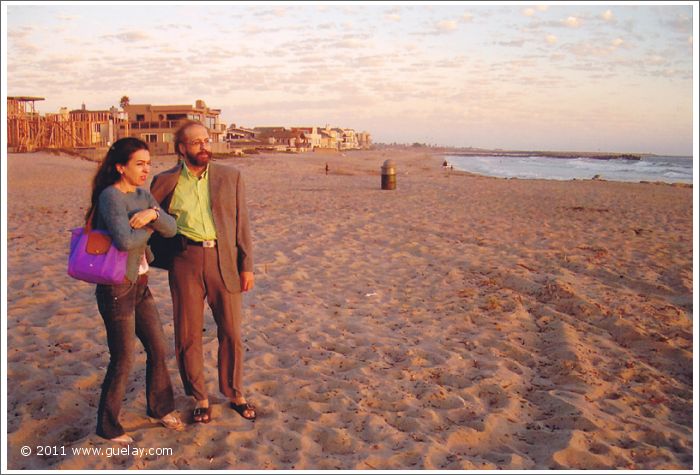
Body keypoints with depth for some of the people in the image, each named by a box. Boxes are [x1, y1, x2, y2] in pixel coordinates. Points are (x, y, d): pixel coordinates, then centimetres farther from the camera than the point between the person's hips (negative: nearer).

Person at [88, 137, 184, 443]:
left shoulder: (143, 194, 8)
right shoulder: (110, 196, -18)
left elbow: (170, 229, 0)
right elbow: (125, 240, -32)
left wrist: (153, 214, -20)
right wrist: (147, 229, -13)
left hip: (140, 285, 8)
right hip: (116, 288, -8)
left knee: (158, 347, 16)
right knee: (123, 360, 3)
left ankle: (159, 408, 37)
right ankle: (108, 427, 22)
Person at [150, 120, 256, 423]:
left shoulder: (230, 176, 5)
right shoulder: (165, 182, 4)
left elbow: (241, 223, 5)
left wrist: (247, 266, 1)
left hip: (224, 260, 0)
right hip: (185, 262, 0)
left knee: (231, 333, 8)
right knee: (188, 335, 6)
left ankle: (235, 394, 26)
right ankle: (200, 398, 24)